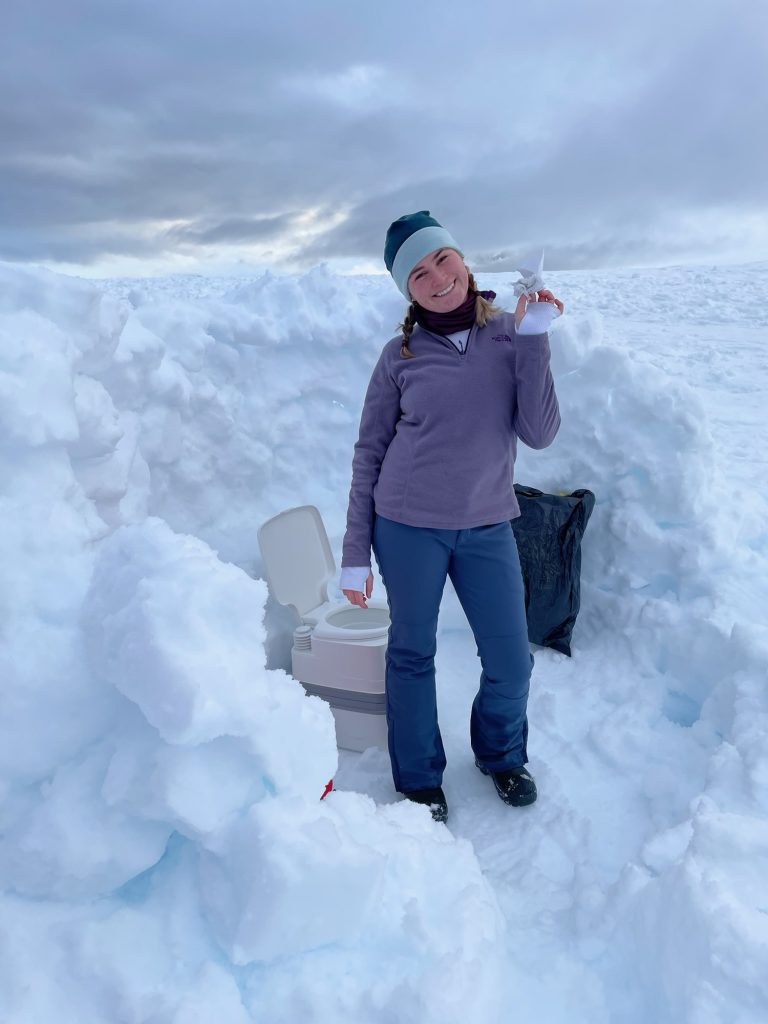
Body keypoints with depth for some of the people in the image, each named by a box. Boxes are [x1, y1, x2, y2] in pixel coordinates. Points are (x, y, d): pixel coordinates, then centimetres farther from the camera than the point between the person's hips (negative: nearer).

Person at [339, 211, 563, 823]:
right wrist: (356, 555, -2)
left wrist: (532, 339, -14)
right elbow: (369, 452, 0)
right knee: (412, 656, 10)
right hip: (408, 525, -1)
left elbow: (540, 434, -9)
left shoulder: (511, 336, 0)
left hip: (488, 527, 2)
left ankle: (501, 754, 39)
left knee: (512, 664, 7)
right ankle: (420, 781, 33)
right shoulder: (402, 355, -4)